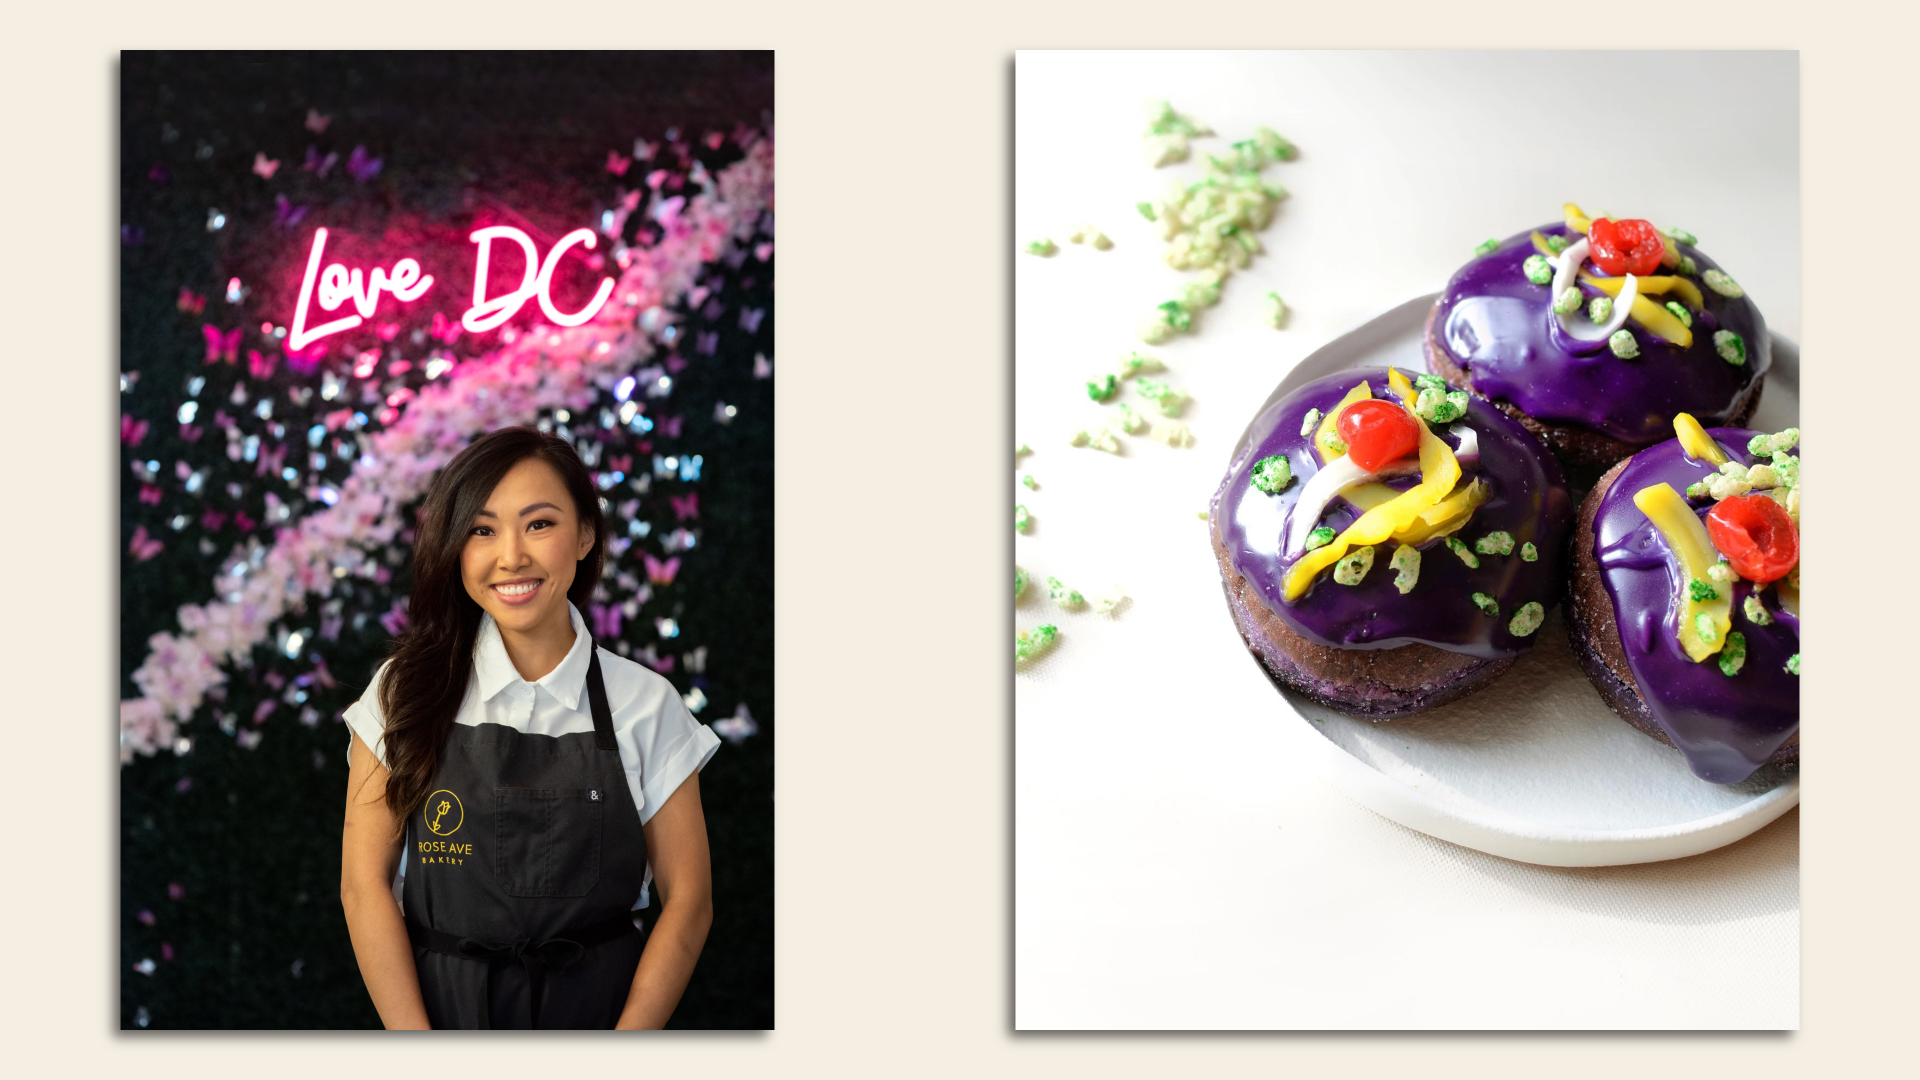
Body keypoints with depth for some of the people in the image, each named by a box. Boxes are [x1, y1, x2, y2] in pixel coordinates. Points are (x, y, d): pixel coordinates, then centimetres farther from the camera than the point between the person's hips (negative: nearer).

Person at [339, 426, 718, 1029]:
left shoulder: (646, 705, -5)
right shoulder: (406, 693, -5)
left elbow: (687, 899, -5)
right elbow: (364, 885, -7)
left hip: (599, 1008, 0)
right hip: (437, 1007, 0)